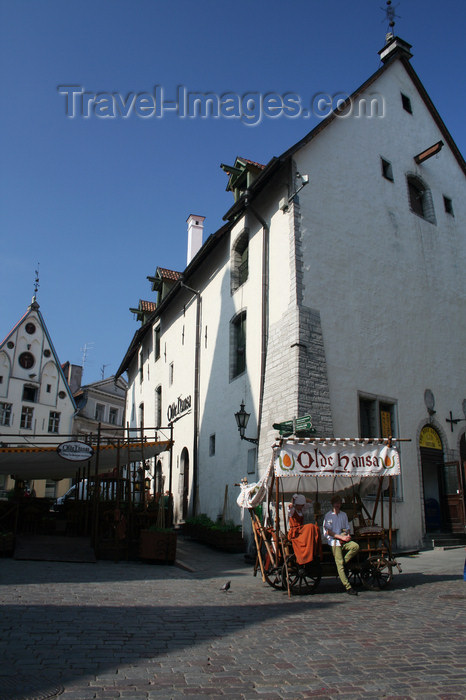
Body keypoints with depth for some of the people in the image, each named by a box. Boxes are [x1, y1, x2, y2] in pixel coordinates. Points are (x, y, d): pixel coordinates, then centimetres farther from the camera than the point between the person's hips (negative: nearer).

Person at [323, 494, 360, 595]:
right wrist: (341, 537, -11)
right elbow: (328, 531, -6)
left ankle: (344, 562, -7)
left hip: (344, 540, 4)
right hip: (334, 541, -4)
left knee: (356, 546, -26)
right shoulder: (328, 515, 0)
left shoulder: (344, 514, 15)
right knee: (339, 564, -11)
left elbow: (347, 528, 18)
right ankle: (348, 587, -7)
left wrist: (347, 535, -5)